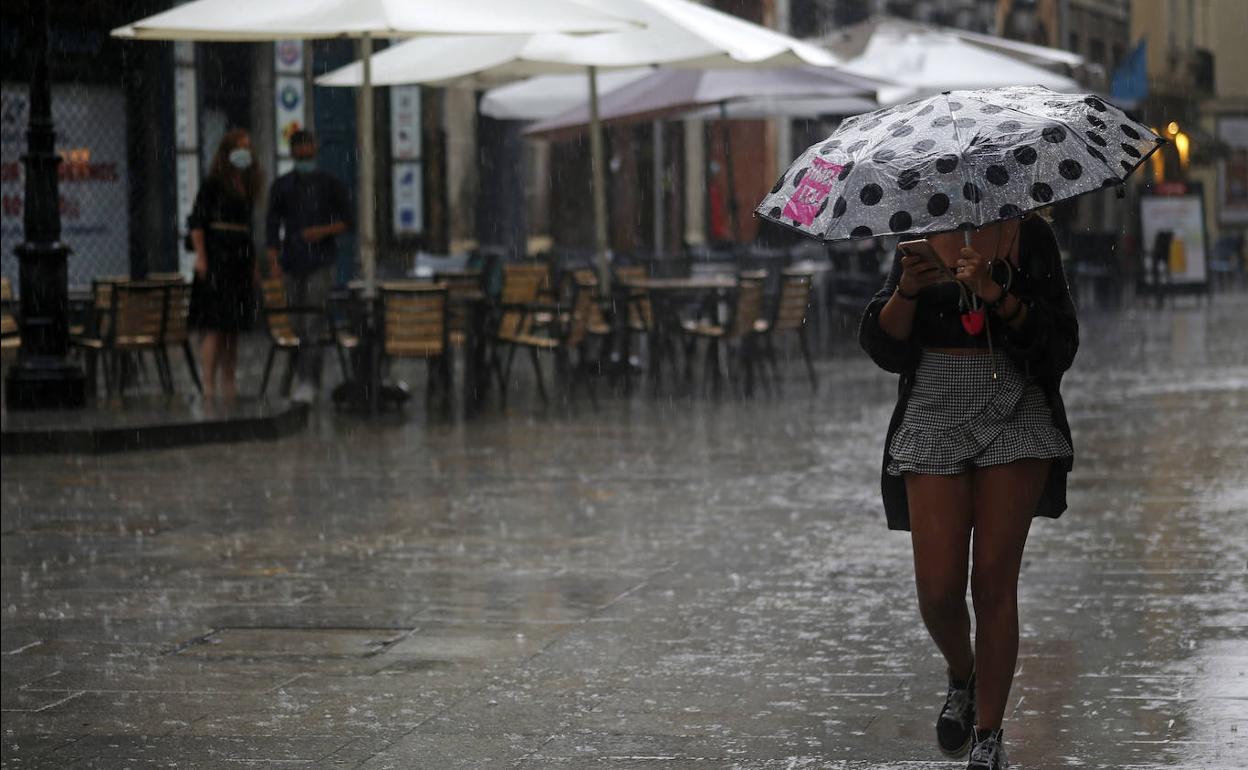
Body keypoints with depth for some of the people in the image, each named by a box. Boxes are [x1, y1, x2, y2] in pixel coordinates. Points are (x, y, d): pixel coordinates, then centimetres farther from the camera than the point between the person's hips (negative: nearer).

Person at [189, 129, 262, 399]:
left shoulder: (249, 184, 16)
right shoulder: (213, 184, -5)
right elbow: (197, 222, -9)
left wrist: (253, 261, 16)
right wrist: (201, 256, -18)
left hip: (242, 255, 7)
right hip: (217, 255, -7)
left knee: (234, 328, 9)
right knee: (215, 326, -11)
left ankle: (229, 385, 13)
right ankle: (209, 386, -12)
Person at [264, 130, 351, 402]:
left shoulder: (331, 185, 5)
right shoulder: (281, 186, 9)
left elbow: (345, 221, 6)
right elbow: (272, 225, 7)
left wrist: (324, 231, -13)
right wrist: (273, 261, -3)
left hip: (321, 260, -3)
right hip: (292, 262, 3)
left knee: (314, 321, -14)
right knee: (299, 324, 6)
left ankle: (308, 381, -19)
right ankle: (311, 378, 17)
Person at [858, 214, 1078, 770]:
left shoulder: (1029, 236, 3)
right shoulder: (922, 240, 9)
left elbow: (1059, 340, -5)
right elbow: (882, 345, 4)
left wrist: (996, 293, -18)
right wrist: (906, 291, -15)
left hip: (1016, 416, -1)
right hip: (934, 416, 2)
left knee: (995, 581, -3)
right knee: (938, 590, -4)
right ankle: (961, 678, 29)